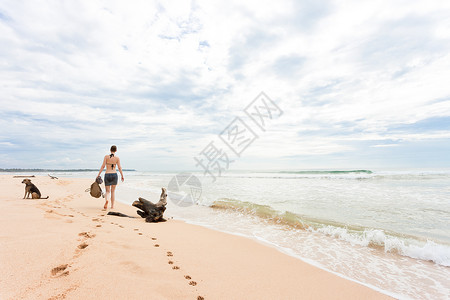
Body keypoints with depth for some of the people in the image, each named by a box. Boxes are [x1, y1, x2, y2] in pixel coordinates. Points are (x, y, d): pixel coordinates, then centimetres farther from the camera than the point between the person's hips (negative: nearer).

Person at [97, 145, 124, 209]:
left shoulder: (106, 156, -2)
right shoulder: (117, 158, -1)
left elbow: (103, 166, -7)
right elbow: (119, 168, -3)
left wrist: (98, 174, -3)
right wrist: (122, 176, 6)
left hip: (107, 175, 0)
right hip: (114, 175, 0)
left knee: (108, 191, 8)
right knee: (113, 191, 15)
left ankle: (107, 200, -23)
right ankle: (112, 205, 14)